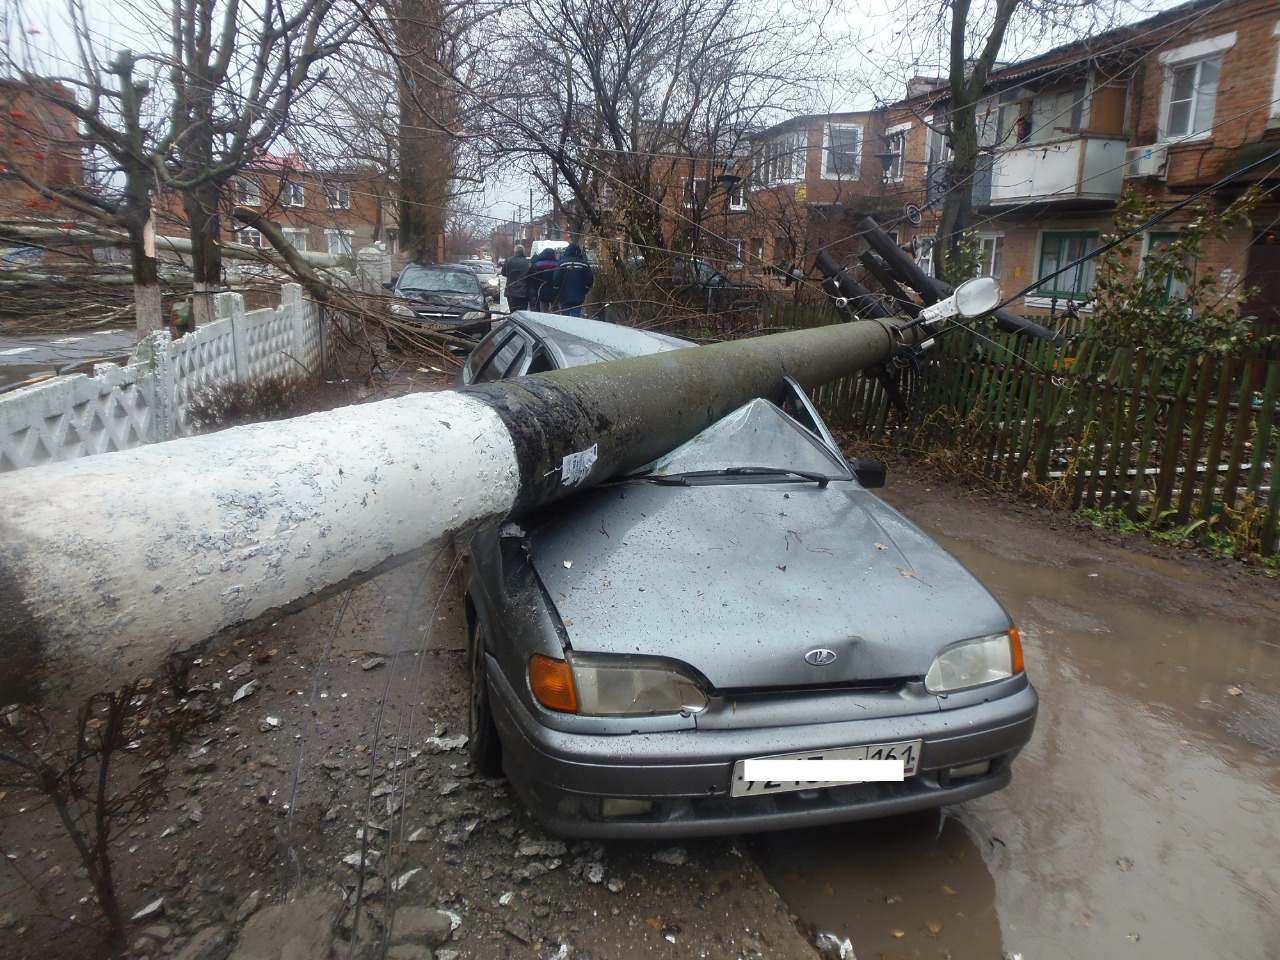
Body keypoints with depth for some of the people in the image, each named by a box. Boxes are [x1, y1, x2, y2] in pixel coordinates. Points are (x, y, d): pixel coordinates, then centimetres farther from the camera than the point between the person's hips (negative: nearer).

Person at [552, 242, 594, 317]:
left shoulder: (562, 262, -5)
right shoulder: (584, 264, 0)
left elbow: (557, 279, -8)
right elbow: (590, 280, 1)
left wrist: (557, 295, 3)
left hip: (564, 297, -1)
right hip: (578, 297, 1)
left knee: (565, 317, 6)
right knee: (576, 316, 0)